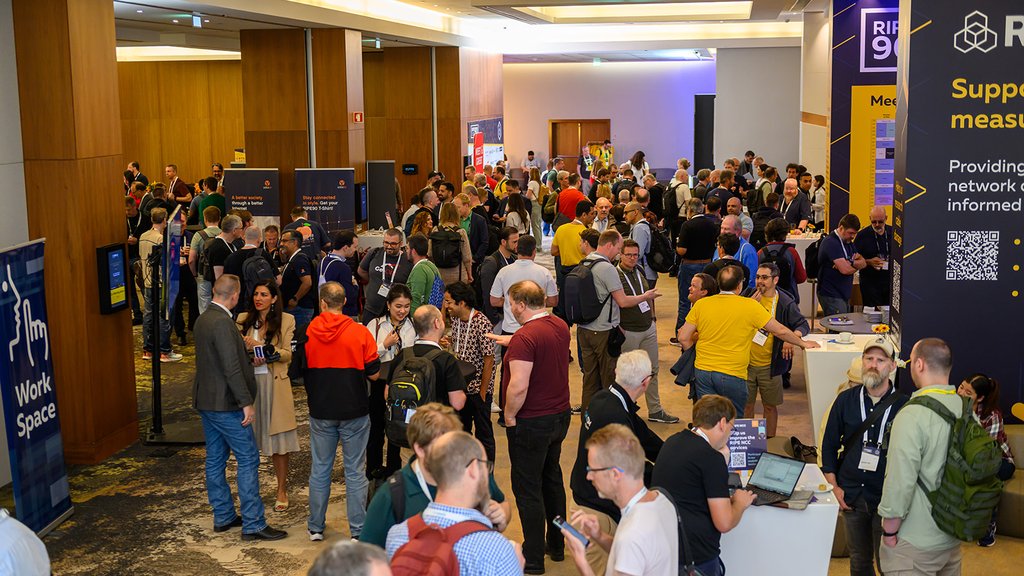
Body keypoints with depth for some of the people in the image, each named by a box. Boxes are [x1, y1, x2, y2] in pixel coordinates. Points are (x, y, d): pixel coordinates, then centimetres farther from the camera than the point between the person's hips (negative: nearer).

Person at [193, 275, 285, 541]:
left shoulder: (202, 319, 9)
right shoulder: (222, 323, -21)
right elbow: (231, 368, -24)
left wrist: (244, 348, 28)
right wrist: (246, 402, -21)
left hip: (205, 400, 10)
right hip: (225, 403, -10)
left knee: (215, 459, 15)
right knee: (248, 459, -4)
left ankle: (223, 516, 25)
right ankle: (253, 525, -1)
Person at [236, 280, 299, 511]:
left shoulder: (286, 321, 0)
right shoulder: (243, 319, 8)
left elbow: (287, 354, -5)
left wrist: (261, 347, -16)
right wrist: (250, 358, -12)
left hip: (274, 384, -2)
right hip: (248, 382, 2)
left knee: (278, 440, 1)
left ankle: (282, 490, 12)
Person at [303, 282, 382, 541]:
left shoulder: (307, 332, -6)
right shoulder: (360, 332, -10)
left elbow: (299, 371, 3)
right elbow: (374, 373, -6)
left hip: (320, 411, 2)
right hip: (355, 412, -1)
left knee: (319, 470, 13)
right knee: (355, 472, 6)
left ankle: (315, 527, 22)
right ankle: (358, 531, 9)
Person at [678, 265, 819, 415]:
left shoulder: (700, 304, -1)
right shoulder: (750, 306, -10)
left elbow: (683, 338, 1)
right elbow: (780, 331, -2)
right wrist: (803, 343, 14)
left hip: (702, 371, 3)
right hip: (732, 375, -3)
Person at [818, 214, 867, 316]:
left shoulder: (848, 243, 17)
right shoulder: (831, 242, -15)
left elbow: (864, 263, 9)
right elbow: (845, 270, -23)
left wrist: (850, 263, -13)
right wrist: (856, 265, 0)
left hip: (845, 295, 9)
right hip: (831, 296, -9)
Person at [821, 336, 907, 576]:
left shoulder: (903, 405, -8)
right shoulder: (846, 400, 1)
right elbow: (829, 444, 7)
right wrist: (834, 485, 2)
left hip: (888, 497, -3)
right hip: (851, 495, 3)